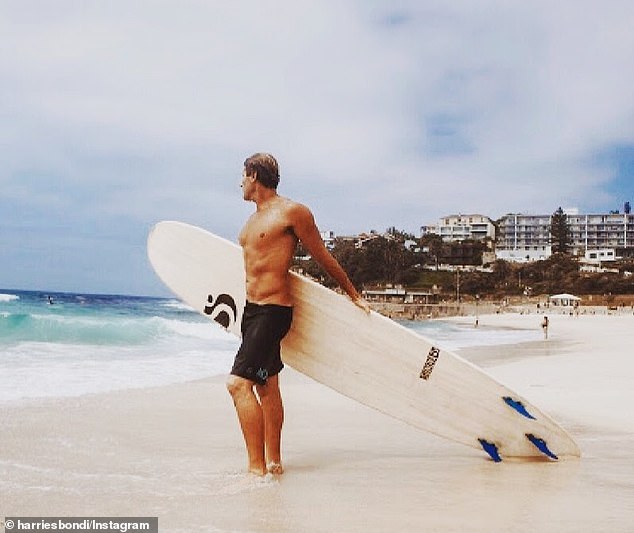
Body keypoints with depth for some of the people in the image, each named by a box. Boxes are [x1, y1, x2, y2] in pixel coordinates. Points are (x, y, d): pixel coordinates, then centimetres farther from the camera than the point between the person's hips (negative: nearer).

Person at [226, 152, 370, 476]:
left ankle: (257, 468, -14)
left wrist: (354, 296, 6)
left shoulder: (292, 212, -9)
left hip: (274, 310, -9)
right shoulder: (253, 219, 16)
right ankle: (273, 463, 21)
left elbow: (323, 258, -1)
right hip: (251, 308, 9)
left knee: (238, 382, -18)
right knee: (266, 386, 12)